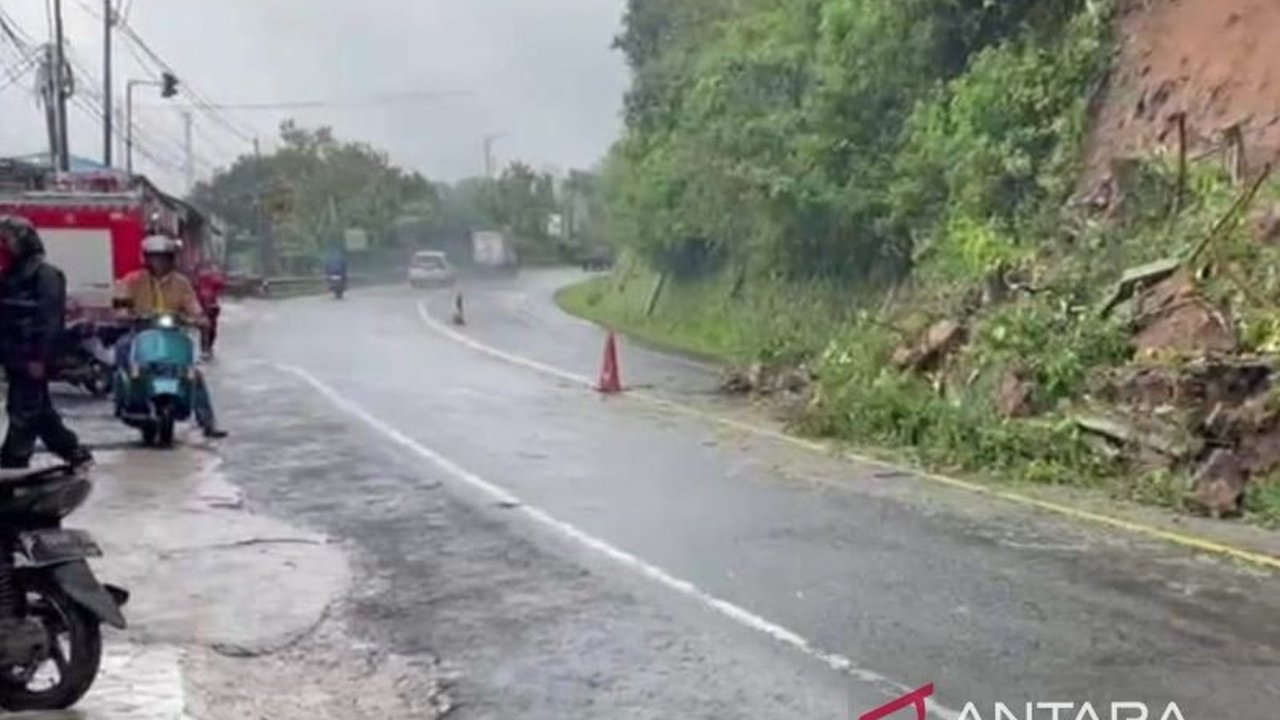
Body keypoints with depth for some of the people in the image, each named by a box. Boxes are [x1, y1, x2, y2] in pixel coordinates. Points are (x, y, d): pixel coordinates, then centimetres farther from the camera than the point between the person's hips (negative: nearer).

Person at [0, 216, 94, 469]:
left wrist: (38, 356, -21)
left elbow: (49, 317, -16)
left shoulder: (44, 273, -9)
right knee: (39, 409, 13)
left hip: (30, 356, -9)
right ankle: (75, 452, 21)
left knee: (23, 411, -6)